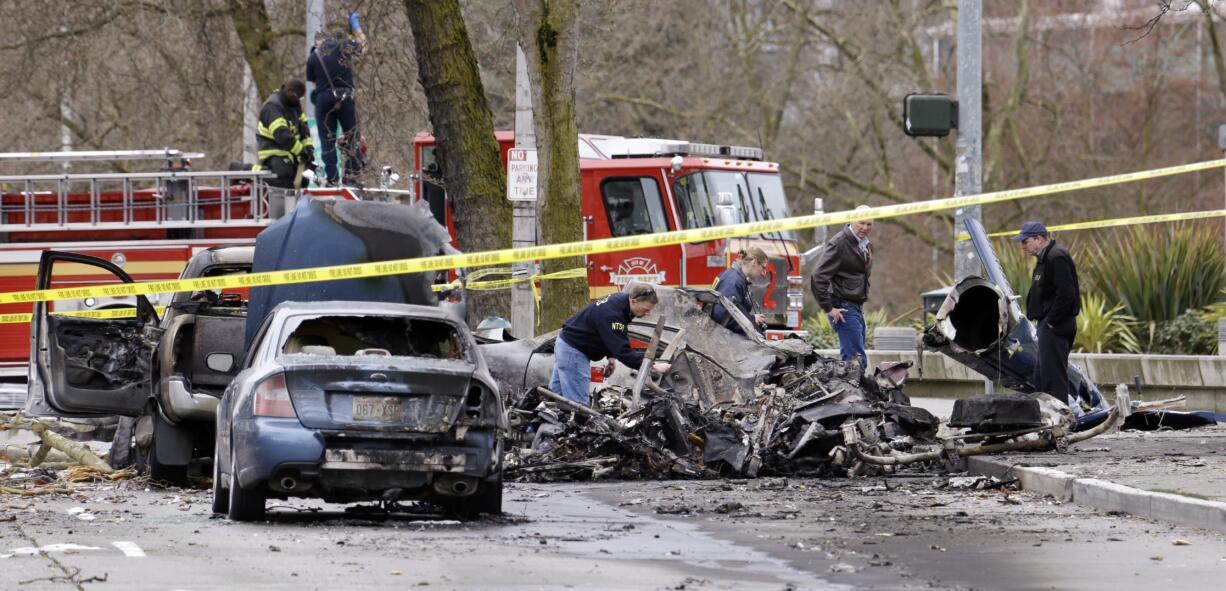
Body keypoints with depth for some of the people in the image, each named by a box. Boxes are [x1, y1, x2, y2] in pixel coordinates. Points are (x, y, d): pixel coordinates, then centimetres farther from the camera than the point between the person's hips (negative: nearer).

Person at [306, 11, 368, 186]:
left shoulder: (313, 57, 8)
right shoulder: (344, 47, 5)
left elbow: (313, 81, 8)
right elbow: (362, 41, 24)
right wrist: (355, 24, 37)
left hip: (323, 98, 1)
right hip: (345, 96, -1)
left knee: (327, 140, 4)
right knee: (352, 137, 6)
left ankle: (332, 179, 1)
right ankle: (353, 174, -2)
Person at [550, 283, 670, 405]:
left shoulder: (621, 299, -2)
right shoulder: (612, 313, -32)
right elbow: (623, 352, -34)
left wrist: (611, 356, 9)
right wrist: (653, 366, -35)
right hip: (573, 351, -10)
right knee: (578, 404, -12)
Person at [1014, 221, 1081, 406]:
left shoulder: (1056, 258, -15)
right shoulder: (1045, 257, 18)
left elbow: (1066, 293, -23)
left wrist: (1052, 321, -19)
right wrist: (1043, 322, 14)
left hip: (1055, 327, -11)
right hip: (1048, 325, 11)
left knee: (1053, 376, -11)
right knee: (1041, 377, 13)